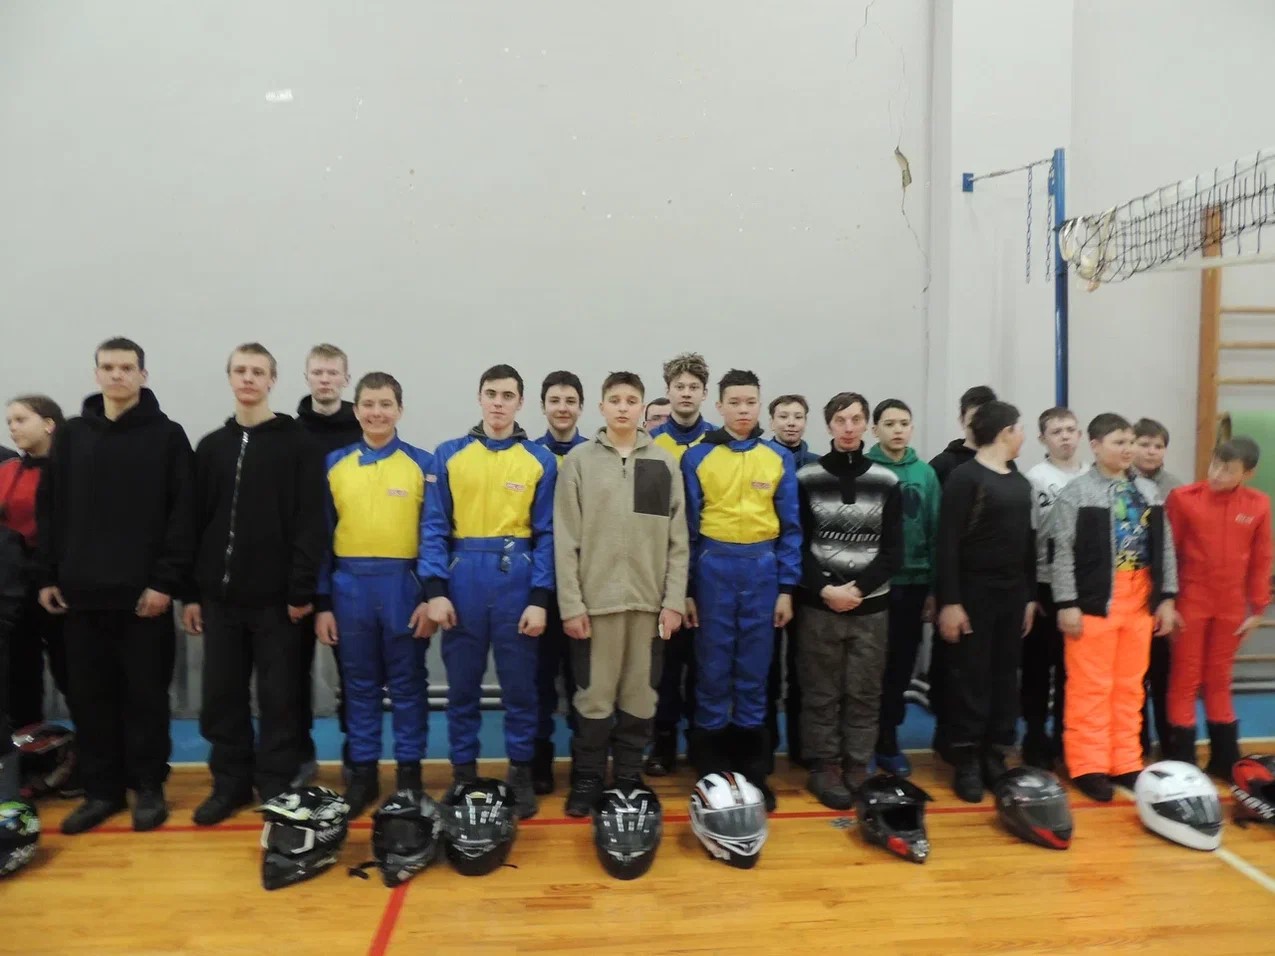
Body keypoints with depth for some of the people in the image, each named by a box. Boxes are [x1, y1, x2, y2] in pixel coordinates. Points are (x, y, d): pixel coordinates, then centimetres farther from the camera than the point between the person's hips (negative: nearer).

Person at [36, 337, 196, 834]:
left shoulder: (167, 436, -2)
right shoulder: (71, 436, 11)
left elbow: (183, 515, -7)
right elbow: (49, 510, 12)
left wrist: (166, 580, -12)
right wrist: (47, 576, 6)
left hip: (144, 594, -4)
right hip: (81, 592, 4)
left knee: (146, 695, 5)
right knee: (91, 697, 10)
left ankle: (149, 788, 19)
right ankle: (102, 789, 23)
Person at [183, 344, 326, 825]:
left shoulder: (298, 444, -2)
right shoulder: (211, 446, 11)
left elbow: (310, 522, -8)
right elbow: (194, 522, 10)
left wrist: (302, 589, -13)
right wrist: (190, 591, 6)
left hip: (275, 596, -4)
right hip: (220, 595, 4)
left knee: (279, 696, 4)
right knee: (222, 694, 10)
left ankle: (276, 786, 17)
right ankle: (230, 782, 25)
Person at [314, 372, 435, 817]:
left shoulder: (423, 464, 0)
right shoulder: (334, 464, 6)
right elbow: (322, 536, 6)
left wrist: (431, 596, -7)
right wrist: (322, 602, 3)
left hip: (404, 585, -2)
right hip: (350, 586, 2)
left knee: (407, 684, 8)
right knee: (359, 685, 11)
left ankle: (409, 770, 20)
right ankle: (362, 771, 24)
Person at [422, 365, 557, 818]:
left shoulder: (541, 460, 4)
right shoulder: (449, 455, 6)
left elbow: (546, 534, 1)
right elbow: (434, 526, 3)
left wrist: (540, 598, -6)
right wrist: (435, 589, -7)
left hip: (517, 580, -1)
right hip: (463, 579, 1)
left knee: (519, 683, 6)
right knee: (462, 684, 10)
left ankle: (521, 772, 21)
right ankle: (463, 771, 25)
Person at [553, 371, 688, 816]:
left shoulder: (664, 463, 7)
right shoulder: (578, 461, 2)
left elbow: (678, 540, 5)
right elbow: (565, 541, -2)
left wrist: (674, 600, -2)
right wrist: (570, 603, -8)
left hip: (649, 600, 2)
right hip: (596, 599, -2)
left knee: (640, 697, 9)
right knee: (594, 697, 5)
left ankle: (629, 778, 25)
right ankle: (587, 779, 21)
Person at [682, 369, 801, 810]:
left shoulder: (779, 459, 5)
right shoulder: (697, 457, 1)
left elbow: (790, 527, 6)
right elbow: (687, 526, 1)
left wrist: (787, 588, 1)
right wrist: (685, 589, -2)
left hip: (762, 570, 1)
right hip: (713, 568, -1)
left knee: (754, 671, 8)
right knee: (713, 670, 5)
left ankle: (754, 770, 21)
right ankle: (710, 770, 18)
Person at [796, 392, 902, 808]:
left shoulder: (886, 481, 6)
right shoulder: (807, 478, 2)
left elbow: (893, 551, 3)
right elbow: (797, 545, 0)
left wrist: (857, 588, -9)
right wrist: (825, 589, -12)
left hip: (871, 605, 2)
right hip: (819, 604, -1)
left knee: (864, 693, 7)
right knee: (821, 692, 4)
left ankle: (857, 767, 20)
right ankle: (825, 767, 16)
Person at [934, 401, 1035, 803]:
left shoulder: (1021, 483, 13)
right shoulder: (964, 477, -9)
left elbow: (1029, 542, 16)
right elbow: (947, 543, -14)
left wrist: (1030, 595, 12)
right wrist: (949, 601, -17)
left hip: (1012, 593, 7)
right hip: (972, 592, -7)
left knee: (1005, 676, 11)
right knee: (969, 677, 1)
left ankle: (996, 757, 23)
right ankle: (967, 763, 12)